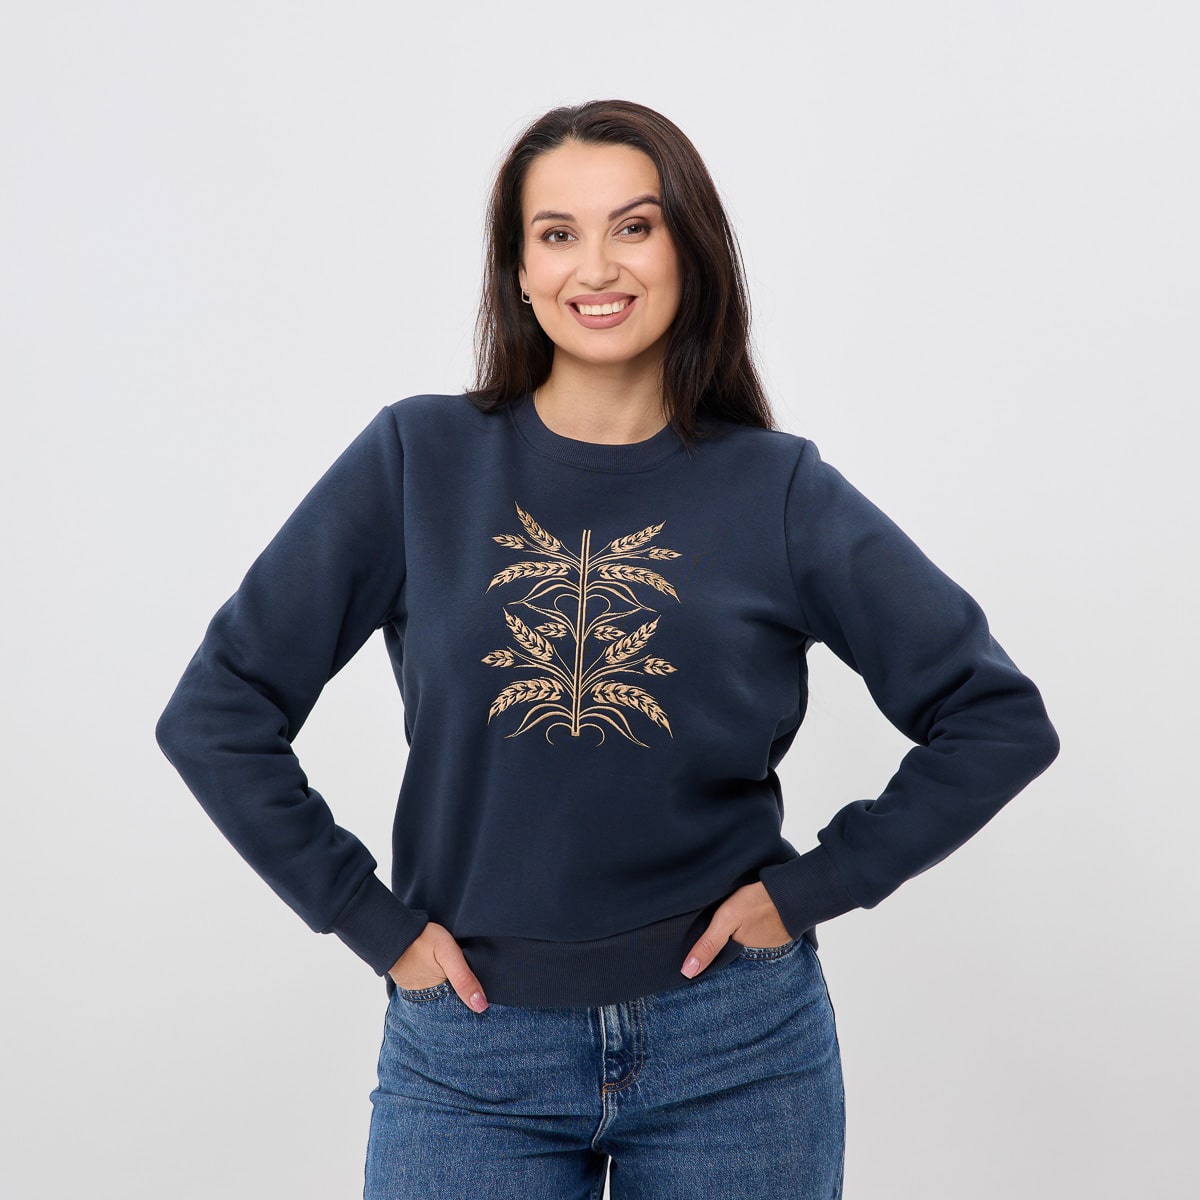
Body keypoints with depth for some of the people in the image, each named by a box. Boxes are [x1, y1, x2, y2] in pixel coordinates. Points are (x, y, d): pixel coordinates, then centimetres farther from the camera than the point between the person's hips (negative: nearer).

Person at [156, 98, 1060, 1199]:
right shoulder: (419, 461, -4)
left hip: (734, 1044, 1)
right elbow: (218, 713, -1)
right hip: (473, 1049, 0)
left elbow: (1001, 718, 1)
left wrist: (810, 887, -4)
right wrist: (372, 921, -4)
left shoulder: (779, 490, -3)